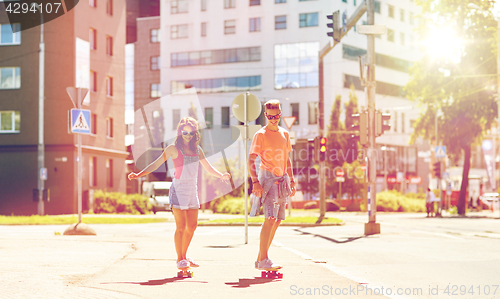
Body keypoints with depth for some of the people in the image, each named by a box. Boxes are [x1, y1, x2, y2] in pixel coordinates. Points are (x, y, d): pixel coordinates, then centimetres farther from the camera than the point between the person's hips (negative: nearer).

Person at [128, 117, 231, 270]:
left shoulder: (197, 149, 11)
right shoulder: (173, 148, -4)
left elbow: (208, 167, 19)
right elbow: (156, 164, -3)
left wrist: (221, 176, 1)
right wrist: (138, 174, -14)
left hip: (192, 189, 6)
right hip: (179, 189, -6)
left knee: (192, 225, 9)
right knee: (181, 226, -8)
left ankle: (184, 255, 25)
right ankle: (180, 260, 3)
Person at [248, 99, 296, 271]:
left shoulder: (284, 134, 13)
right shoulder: (261, 135, -6)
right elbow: (251, 160, -10)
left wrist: (291, 180, 16)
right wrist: (255, 181, -20)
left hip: (282, 180, 7)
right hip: (268, 178, -7)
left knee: (277, 220, 8)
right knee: (270, 218, -18)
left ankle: (260, 259, 16)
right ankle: (263, 260, -16)